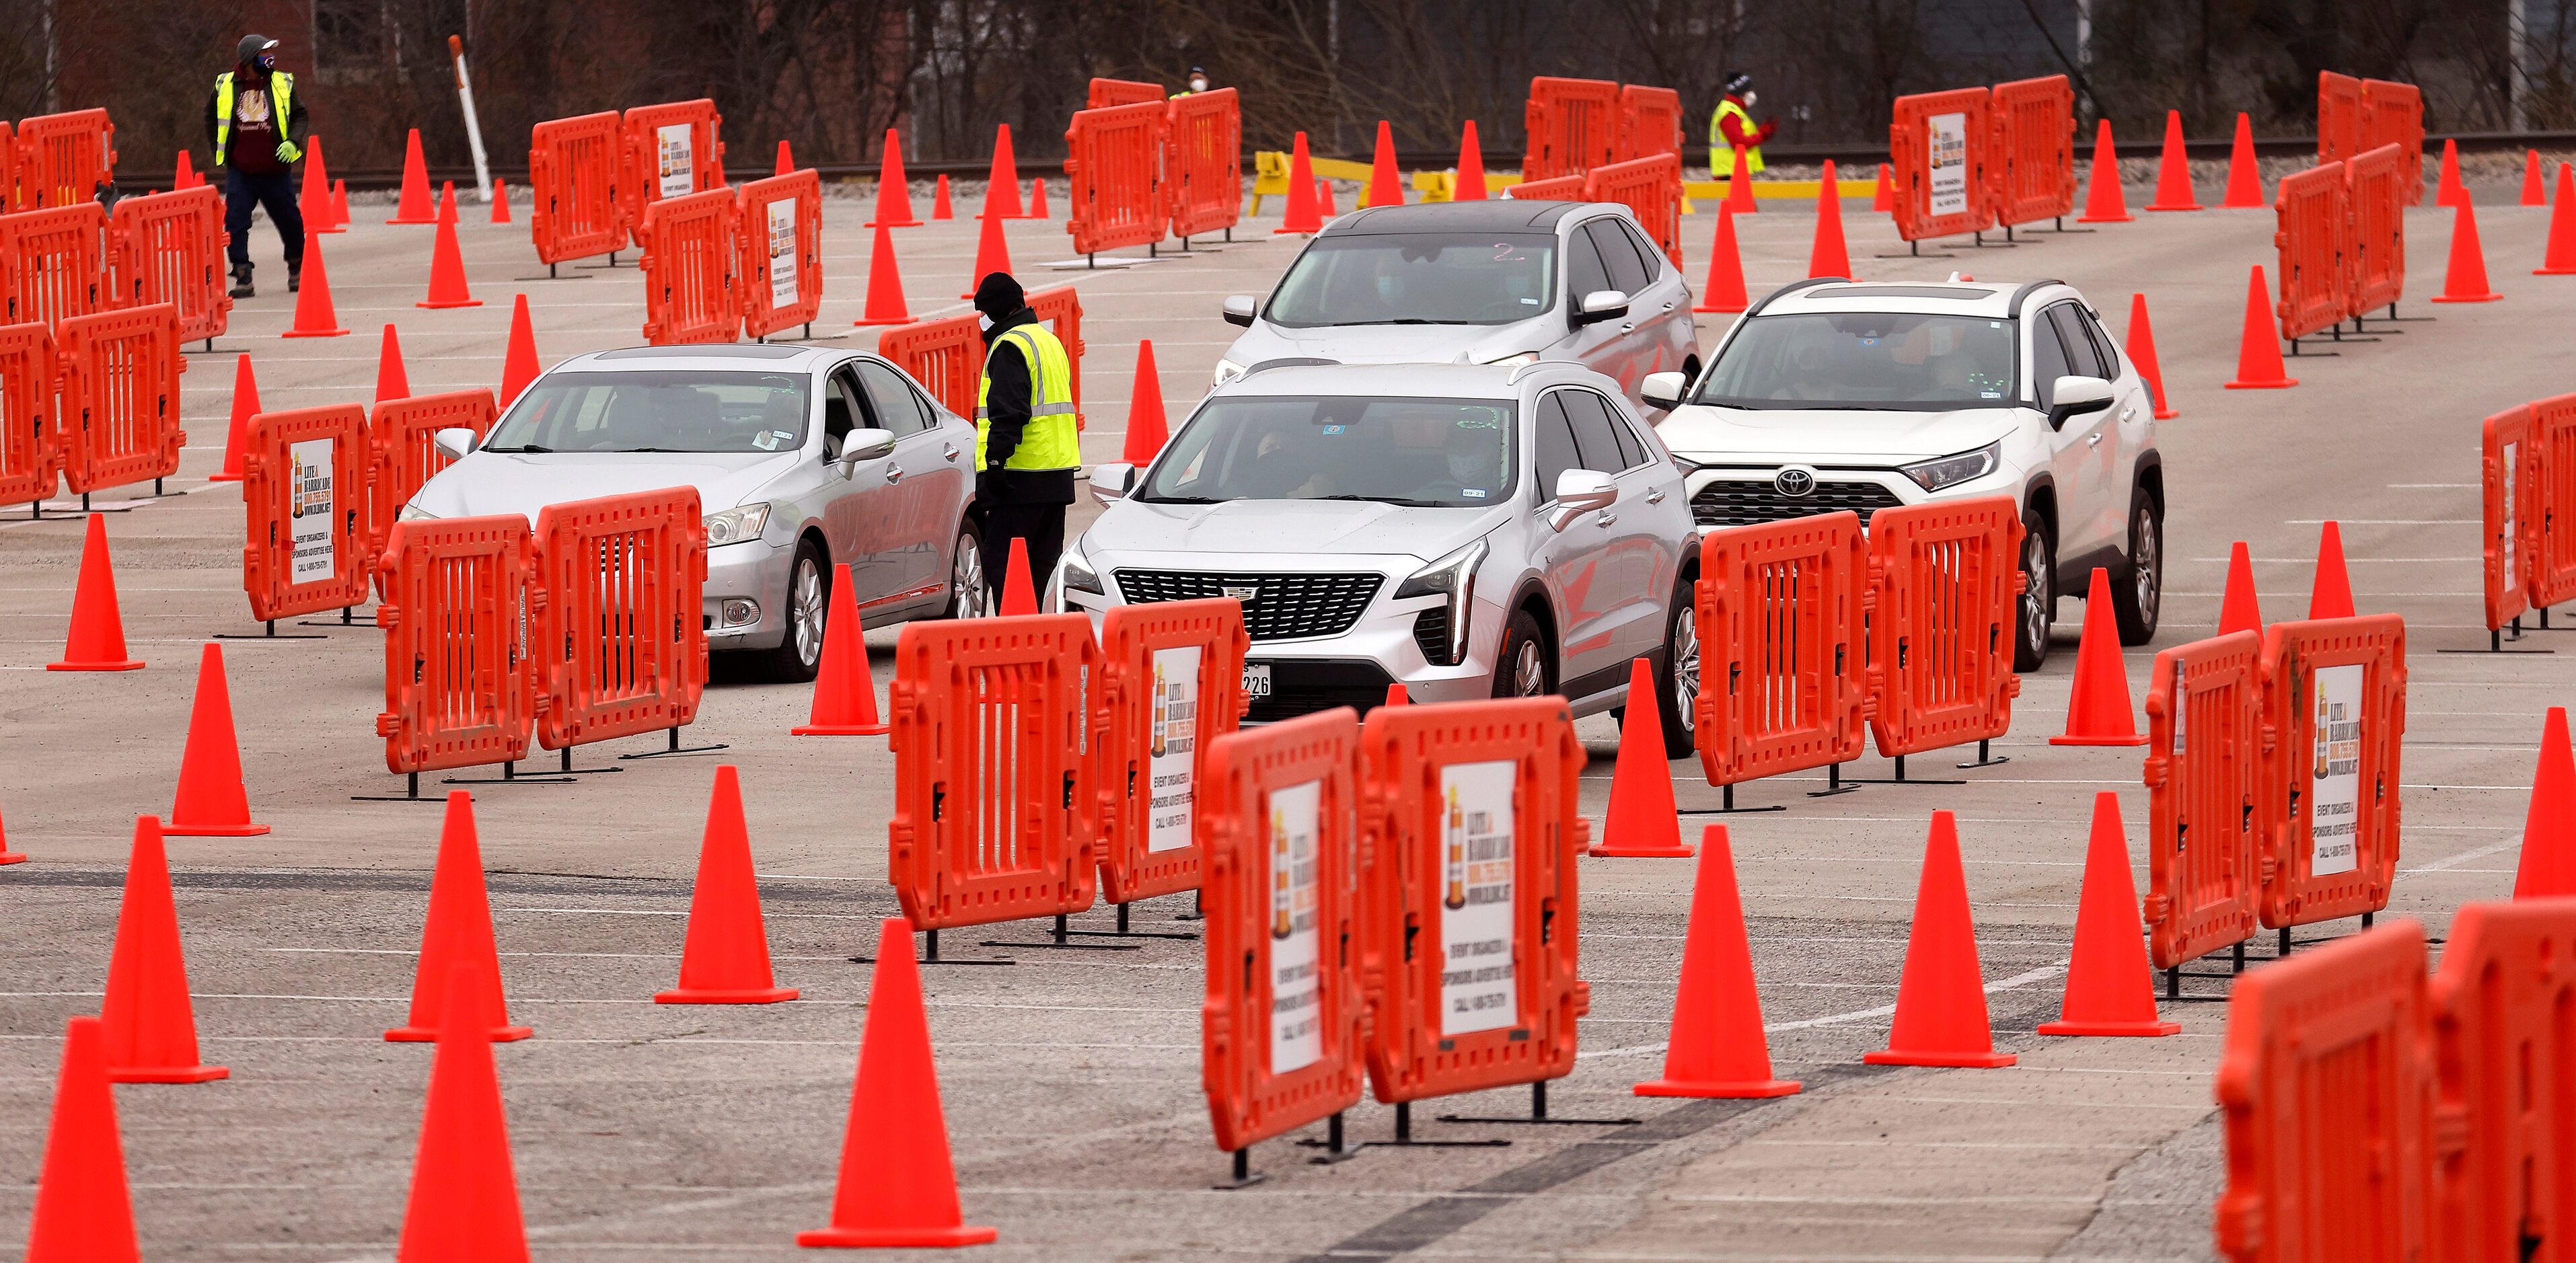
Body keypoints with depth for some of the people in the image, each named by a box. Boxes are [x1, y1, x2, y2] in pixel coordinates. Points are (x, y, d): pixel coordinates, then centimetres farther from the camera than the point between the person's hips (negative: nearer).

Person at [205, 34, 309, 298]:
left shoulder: (283, 84, -1)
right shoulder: (225, 86, 1)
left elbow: (299, 117, 4)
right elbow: (211, 118, 16)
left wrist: (293, 142, -14)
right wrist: (219, 152, 12)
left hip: (276, 170, 0)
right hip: (240, 172, 0)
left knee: (289, 220, 9)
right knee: (235, 222, -9)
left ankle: (296, 268, 32)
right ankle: (243, 278, -4)